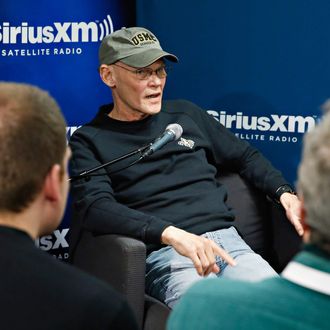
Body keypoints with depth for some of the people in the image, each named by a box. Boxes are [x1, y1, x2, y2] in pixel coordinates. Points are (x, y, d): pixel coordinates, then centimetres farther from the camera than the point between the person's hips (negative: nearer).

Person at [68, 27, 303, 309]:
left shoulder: (185, 114, 21)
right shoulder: (89, 142, 6)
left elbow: (245, 156, 31)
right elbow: (95, 207, -11)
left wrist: (284, 193, 10)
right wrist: (170, 233, -25)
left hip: (227, 240, 5)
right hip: (162, 253, -4)